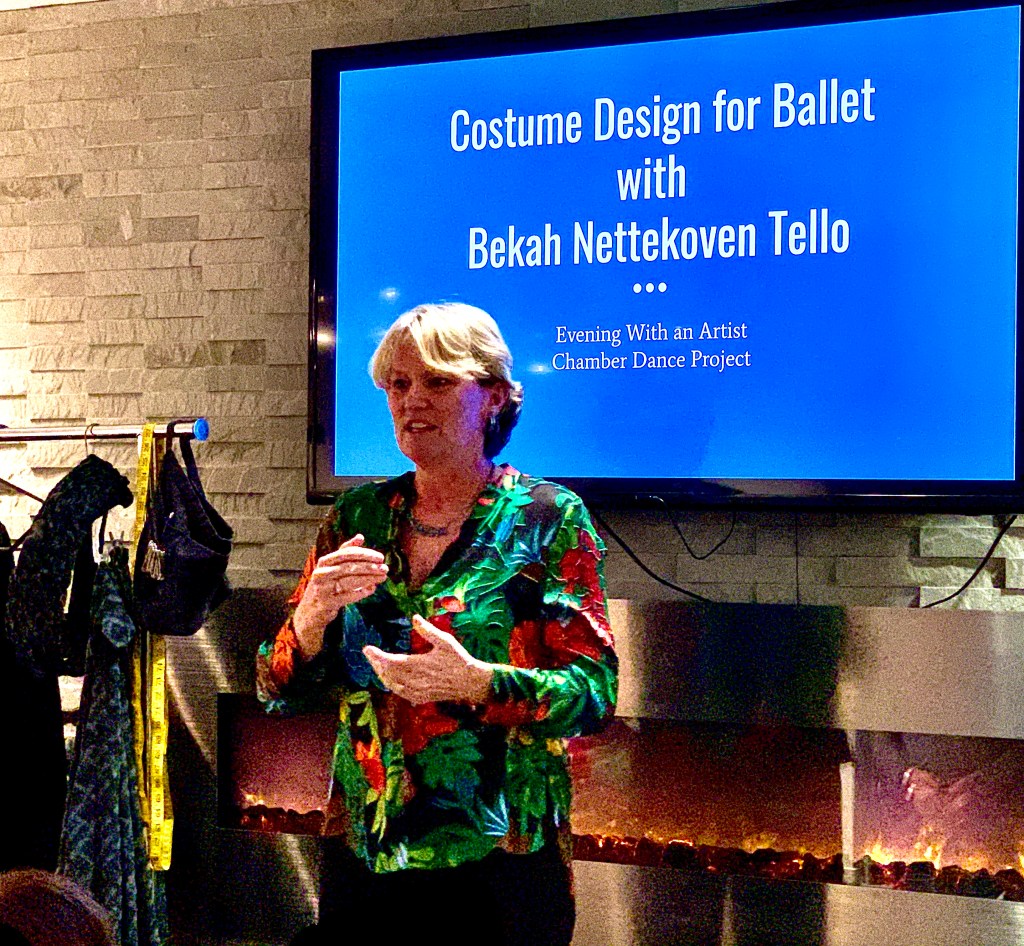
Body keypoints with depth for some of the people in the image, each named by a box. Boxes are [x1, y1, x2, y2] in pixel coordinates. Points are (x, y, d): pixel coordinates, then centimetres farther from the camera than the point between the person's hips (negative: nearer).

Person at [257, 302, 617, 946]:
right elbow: (282, 693, 4)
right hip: (362, 862, 4)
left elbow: (596, 693, -11)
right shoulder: (359, 516, 4)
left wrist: (476, 682, -26)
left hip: (500, 868, -3)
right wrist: (312, 618, -16)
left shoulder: (548, 518, -6)